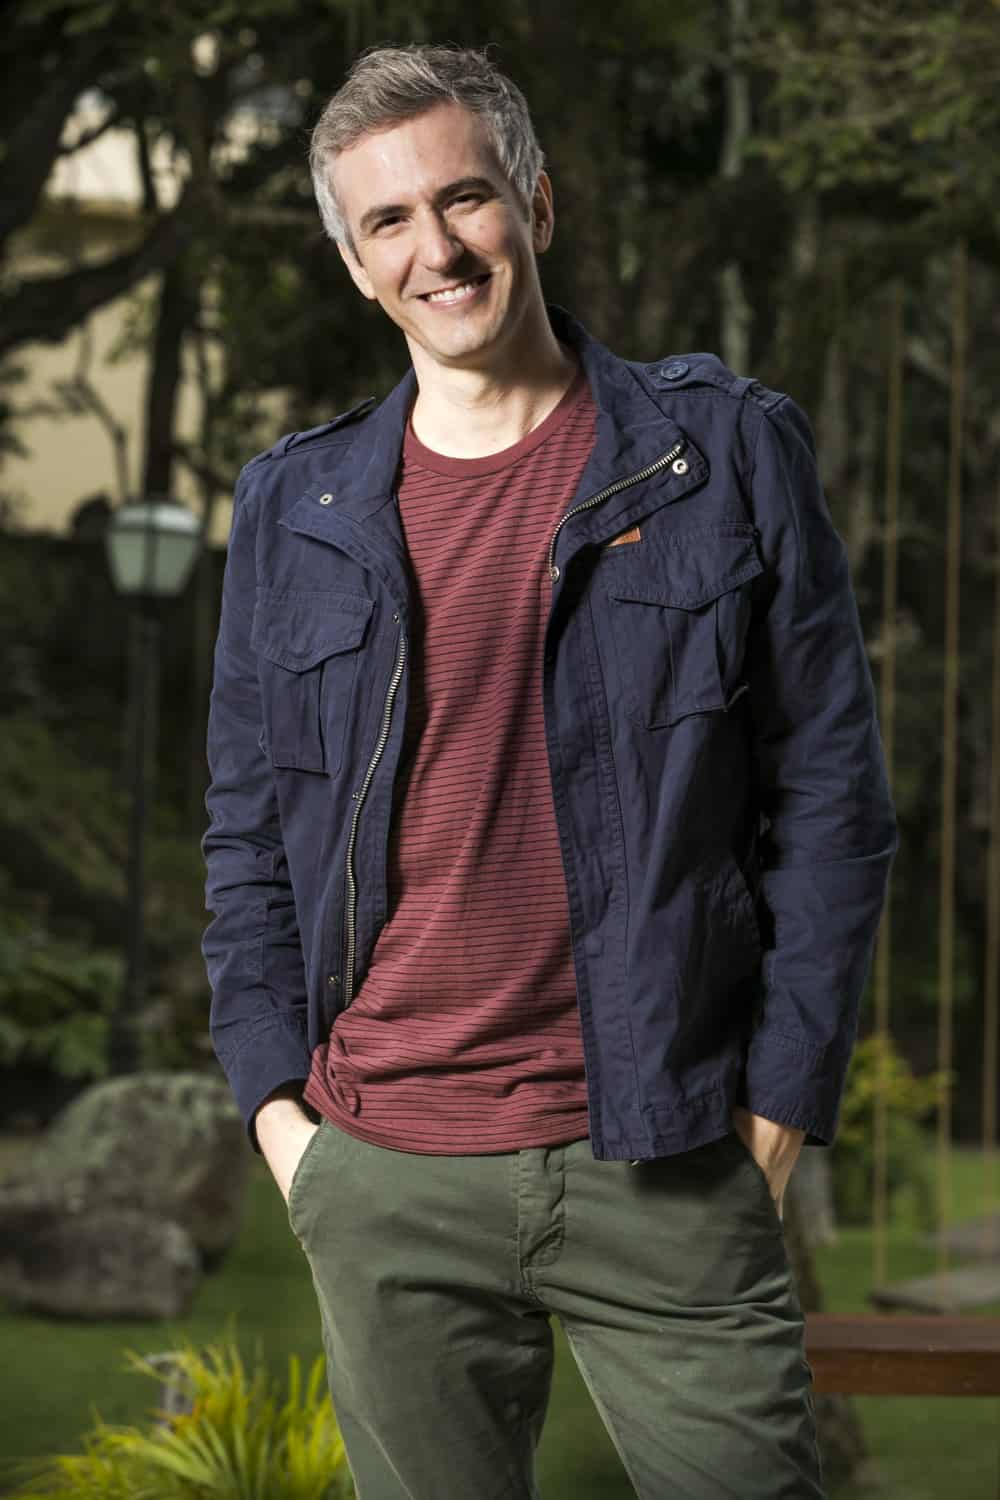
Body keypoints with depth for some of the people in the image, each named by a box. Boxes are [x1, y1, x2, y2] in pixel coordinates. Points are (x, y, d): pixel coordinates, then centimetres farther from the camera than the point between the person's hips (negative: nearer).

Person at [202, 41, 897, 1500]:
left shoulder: (726, 451, 1)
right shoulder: (294, 508, 8)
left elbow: (831, 794, 1)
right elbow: (248, 832, 13)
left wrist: (779, 1105, -4)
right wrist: (275, 1101, 3)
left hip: (668, 1167, -2)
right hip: (385, 1186, 2)